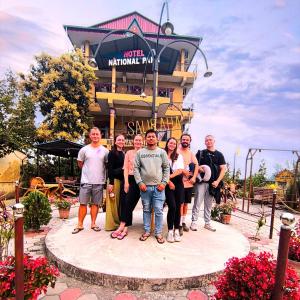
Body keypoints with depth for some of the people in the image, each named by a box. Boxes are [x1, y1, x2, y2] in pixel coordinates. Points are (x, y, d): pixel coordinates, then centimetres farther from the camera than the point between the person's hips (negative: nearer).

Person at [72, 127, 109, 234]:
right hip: (86, 181, 0)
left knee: (95, 203, 10)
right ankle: (80, 225, 18)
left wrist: (99, 172, 4)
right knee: (83, 203, 5)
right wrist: (89, 170, 7)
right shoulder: (84, 150, 1)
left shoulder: (105, 151, 1)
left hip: (99, 182, 1)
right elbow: (80, 164, 10)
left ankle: (93, 224, 22)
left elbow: (107, 165, 9)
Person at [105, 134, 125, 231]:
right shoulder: (112, 153, -7)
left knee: (121, 202, 12)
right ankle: (111, 224, 11)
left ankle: (119, 222, 24)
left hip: (122, 179, 7)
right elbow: (110, 168, -13)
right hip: (115, 179, -7)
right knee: (113, 203, -1)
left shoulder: (123, 153, 14)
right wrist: (111, 183, -19)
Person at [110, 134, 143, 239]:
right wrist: (126, 182, -6)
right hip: (131, 179, 1)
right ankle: (125, 228, 6)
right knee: (127, 202, -3)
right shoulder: (129, 153, 9)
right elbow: (126, 168, 4)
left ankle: (122, 226, 2)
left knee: (130, 203, -1)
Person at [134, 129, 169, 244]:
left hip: (158, 186, -1)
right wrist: (140, 182, -6)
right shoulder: (140, 152, 5)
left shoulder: (162, 152, 5)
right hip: (145, 186, 1)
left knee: (158, 211, 3)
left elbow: (166, 168, 4)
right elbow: (136, 168, 3)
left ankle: (158, 232, 18)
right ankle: (146, 231, 26)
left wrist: (164, 182, -6)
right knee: (146, 210, 12)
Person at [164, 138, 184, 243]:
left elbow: (180, 170, 0)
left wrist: (169, 176, -11)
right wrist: (169, 182, -9)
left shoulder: (179, 156, 11)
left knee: (178, 207, 3)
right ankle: (170, 231, 4)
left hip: (178, 183, 3)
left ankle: (176, 230, 15)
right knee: (172, 206, -11)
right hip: (168, 184, -3)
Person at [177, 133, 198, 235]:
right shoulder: (177, 151, -5)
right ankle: (180, 225, 9)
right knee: (180, 204, -2)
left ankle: (183, 222, 28)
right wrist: (184, 171, -20)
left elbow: (196, 165, 8)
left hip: (189, 182, 5)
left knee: (186, 203, 14)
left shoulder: (191, 153, 12)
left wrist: (194, 177, -5)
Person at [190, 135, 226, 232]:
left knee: (209, 204, 13)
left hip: (212, 183, 2)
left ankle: (207, 223, 24)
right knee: (197, 202, -1)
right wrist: (198, 168, -14)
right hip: (201, 181, -2)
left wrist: (217, 181, -7)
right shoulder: (201, 153, 6)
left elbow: (223, 169, 4)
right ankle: (194, 222, 8)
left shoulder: (219, 155, 8)